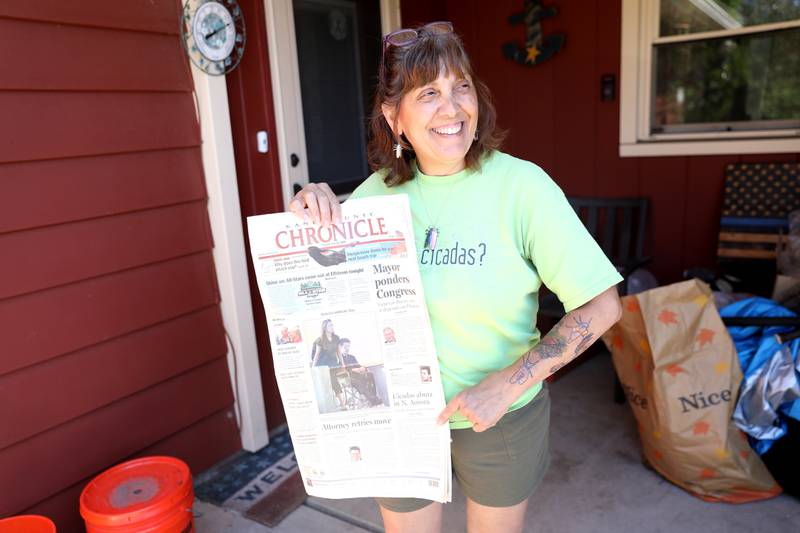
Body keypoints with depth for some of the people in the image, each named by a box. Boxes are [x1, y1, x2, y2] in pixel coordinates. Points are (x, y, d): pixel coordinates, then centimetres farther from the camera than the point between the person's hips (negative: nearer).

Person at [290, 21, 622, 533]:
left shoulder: (520, 184, -18)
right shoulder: (380, 189, -7)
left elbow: (601, 305, -18)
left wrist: (507, 384, -23)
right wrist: (312, 214, -16)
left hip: (501, 415, -2)